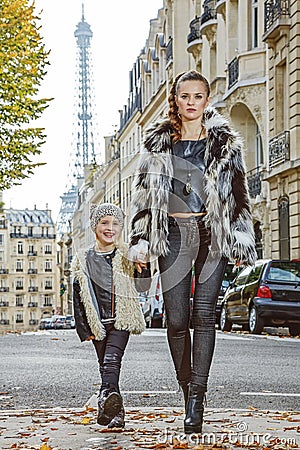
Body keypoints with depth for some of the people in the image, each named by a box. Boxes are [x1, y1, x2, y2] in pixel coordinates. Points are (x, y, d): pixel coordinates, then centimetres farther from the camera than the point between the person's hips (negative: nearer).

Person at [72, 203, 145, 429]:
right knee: (105, 366, 4)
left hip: (121, 320, -2)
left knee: (112, 361, -21)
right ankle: (116, 412, 11)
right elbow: (78, 297, 7)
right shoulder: (84, 260, 6)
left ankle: (106, 398, -40)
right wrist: (84, 329, 2)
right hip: (98, 323, 2)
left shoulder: (127, 257, 4)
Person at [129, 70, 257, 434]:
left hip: (212, 233, -1)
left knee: (204, 314, -6)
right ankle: (187, 387, 15)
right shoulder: (158, 143, 10)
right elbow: (143, 194, 9)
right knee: (176, 318, -3)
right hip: (173, 234, 1)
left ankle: (197, 397, -5)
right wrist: (140, 243, 3)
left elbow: (239, 195, 8)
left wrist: (241, 242, 2)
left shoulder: (225, 143, 7)